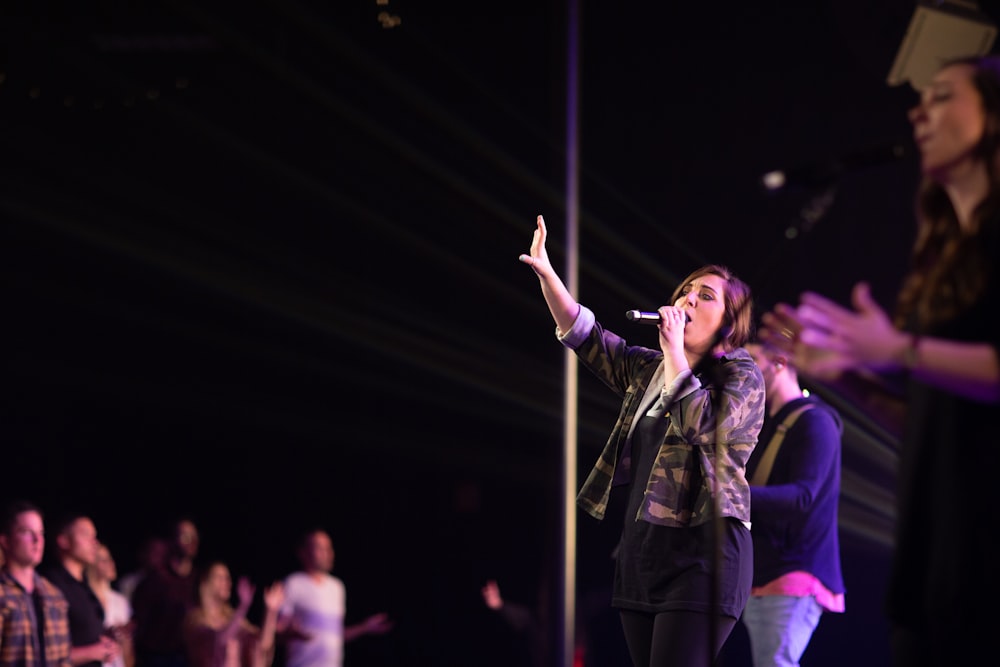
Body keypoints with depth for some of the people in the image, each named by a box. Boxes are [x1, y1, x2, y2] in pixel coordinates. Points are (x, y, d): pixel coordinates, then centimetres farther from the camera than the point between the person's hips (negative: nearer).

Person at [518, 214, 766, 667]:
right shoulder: (649, 370, 17)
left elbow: (700, 425, -19)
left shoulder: (742, 376, -2)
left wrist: (674, 349, -13)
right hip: (639, 553, 7)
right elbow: (586, 336, 14)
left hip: (699, 555, -7)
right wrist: (546, 274, 1)